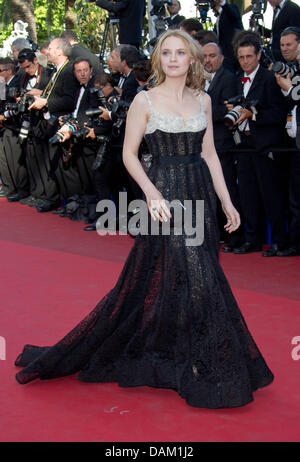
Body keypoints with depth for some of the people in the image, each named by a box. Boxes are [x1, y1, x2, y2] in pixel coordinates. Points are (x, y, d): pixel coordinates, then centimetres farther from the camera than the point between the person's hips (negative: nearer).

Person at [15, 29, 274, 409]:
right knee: (188, 274, -7)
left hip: (200, 193, 5)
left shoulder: (203, 100, 9)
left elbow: (209, 154, 12)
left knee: (198, 275, 8)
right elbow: (129, 154, -5)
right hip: (166, 194, -5)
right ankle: (201, 366, 7)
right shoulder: (145, 100, -4)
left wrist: (227, 203, 9)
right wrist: (152, 192, -18)